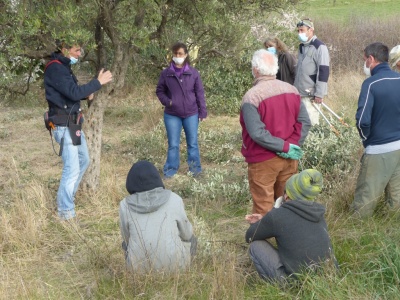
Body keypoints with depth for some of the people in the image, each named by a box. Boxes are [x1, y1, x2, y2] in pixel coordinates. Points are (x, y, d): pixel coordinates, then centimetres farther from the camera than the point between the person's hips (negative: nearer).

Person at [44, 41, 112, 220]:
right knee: (72, 168, -9)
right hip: (64, 125, -11)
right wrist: (98, 82, -20)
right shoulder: (55, 68, -17)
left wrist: (86, 94, 1)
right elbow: (73, 92, -26)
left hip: (73, 123, 11)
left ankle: (67, 198, 32)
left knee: (83, 160, 20)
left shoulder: (63, 66, 14)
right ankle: (65, 212, -1)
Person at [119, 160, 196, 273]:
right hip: (173, 264, -1)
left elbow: (128, 238, 5)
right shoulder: (174, 199, -10)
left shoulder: (125, 206, -8)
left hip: (141, 268, 1)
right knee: (190, 239, 32)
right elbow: (186, 233, 2)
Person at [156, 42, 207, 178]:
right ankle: (170, 170, 18)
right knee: (173, 144, 7)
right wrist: (167, 101, -11)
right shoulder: (166, 73, -3)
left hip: (191, 114, 0)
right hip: (172, 115, 0)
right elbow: (159, 91, 6)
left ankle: (195, 169, 23)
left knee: (192, 143, 11)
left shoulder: (193, 73, -3)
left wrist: (203, 111, -1)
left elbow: (199, 93, 1)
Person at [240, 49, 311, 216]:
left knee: (263, 209, 6)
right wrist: (292, 145, -8)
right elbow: (305, 122, -1)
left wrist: (285, 146, -18)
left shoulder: (252, 97, -17)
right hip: (289, 158, 6)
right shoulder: (292, 90, 2)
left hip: (263, 161, -5)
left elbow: (257, 133, -25)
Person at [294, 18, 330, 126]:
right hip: (301, 93, 8)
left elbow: (323, 71, -16)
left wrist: (319, 94, -19)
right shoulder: (302, 46, 15)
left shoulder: (319, 47, -11)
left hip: (311, 95, -8)